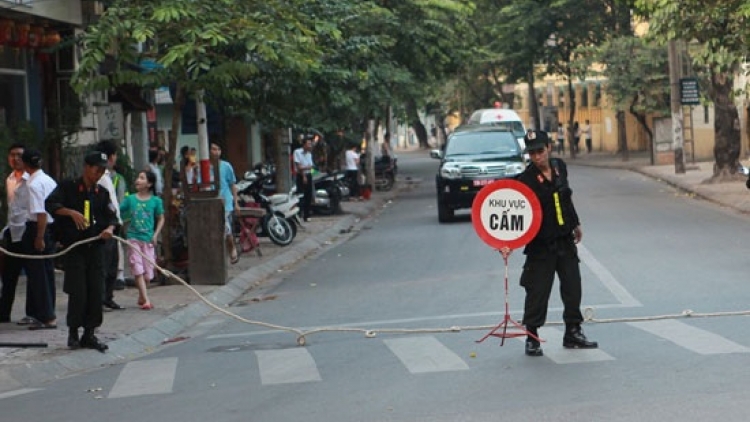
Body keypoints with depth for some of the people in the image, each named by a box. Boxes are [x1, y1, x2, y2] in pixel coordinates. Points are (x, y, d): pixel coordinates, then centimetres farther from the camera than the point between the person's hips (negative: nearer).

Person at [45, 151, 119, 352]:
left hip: (96, 247, 5)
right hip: (75, 247, -4)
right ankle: (73, 332, 8)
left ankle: (89, 334, 10)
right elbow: (50, 204, -13)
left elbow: (112, 217, 8)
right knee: (78, 292, -7)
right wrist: (71, 212, -26)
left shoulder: (102, 193, 11)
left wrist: (110, 228, -14)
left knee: (96, 292, 2)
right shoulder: (68, 187, -2)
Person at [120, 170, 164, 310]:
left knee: (147, 272, 4)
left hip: (148, 239, 0)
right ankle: (146, 300, -9)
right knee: (138, 270, -9)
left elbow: (161, 219, 8)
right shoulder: (130, 199, 2)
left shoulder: (155, 201, 0)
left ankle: (141, 297, 26)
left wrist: (155, 235, -1)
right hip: (133, 238, 0)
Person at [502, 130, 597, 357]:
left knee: (573, 287, 10)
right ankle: (532, 338, 7)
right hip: (540, 244, -5)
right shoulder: (526, 179, -16)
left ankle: (573, 332, 22)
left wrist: (575, 223, 27)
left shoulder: (560, 167, 2)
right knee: (537, 292, -4)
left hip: (566, 241, 6)